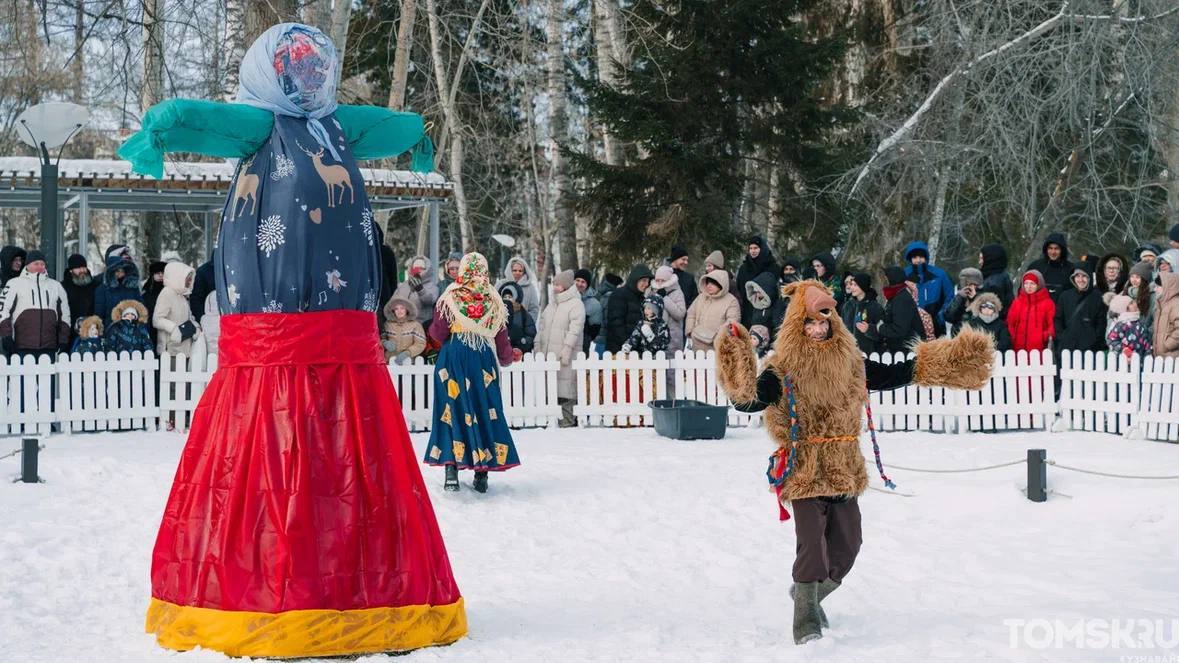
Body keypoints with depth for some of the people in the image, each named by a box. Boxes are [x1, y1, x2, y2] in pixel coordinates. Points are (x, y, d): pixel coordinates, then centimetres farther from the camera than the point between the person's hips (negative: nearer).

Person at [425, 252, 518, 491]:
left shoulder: (450, 298, -4)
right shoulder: (494, 301, 2)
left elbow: (438, 332, -3)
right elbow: (501, 337, 7)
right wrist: (506, 359, 25)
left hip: (453, 357, -1)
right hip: (483, 359, 2)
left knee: (453, 409, 3)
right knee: (484, 410, 7)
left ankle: (451, 470, -6)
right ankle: (482, 473, 6)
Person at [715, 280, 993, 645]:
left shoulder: (851, 361, 7)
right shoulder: (783, 368, -10)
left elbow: (893, 375, 18)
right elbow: (748, 401, -23)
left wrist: (947, 361, 17)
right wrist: (737, 357, -38)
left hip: (845, 471, 6)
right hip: (805, 472, -6)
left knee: (846, 546, 12)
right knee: (811, 543, -15)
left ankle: (810, 595, 36)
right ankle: (806, 620, -3)